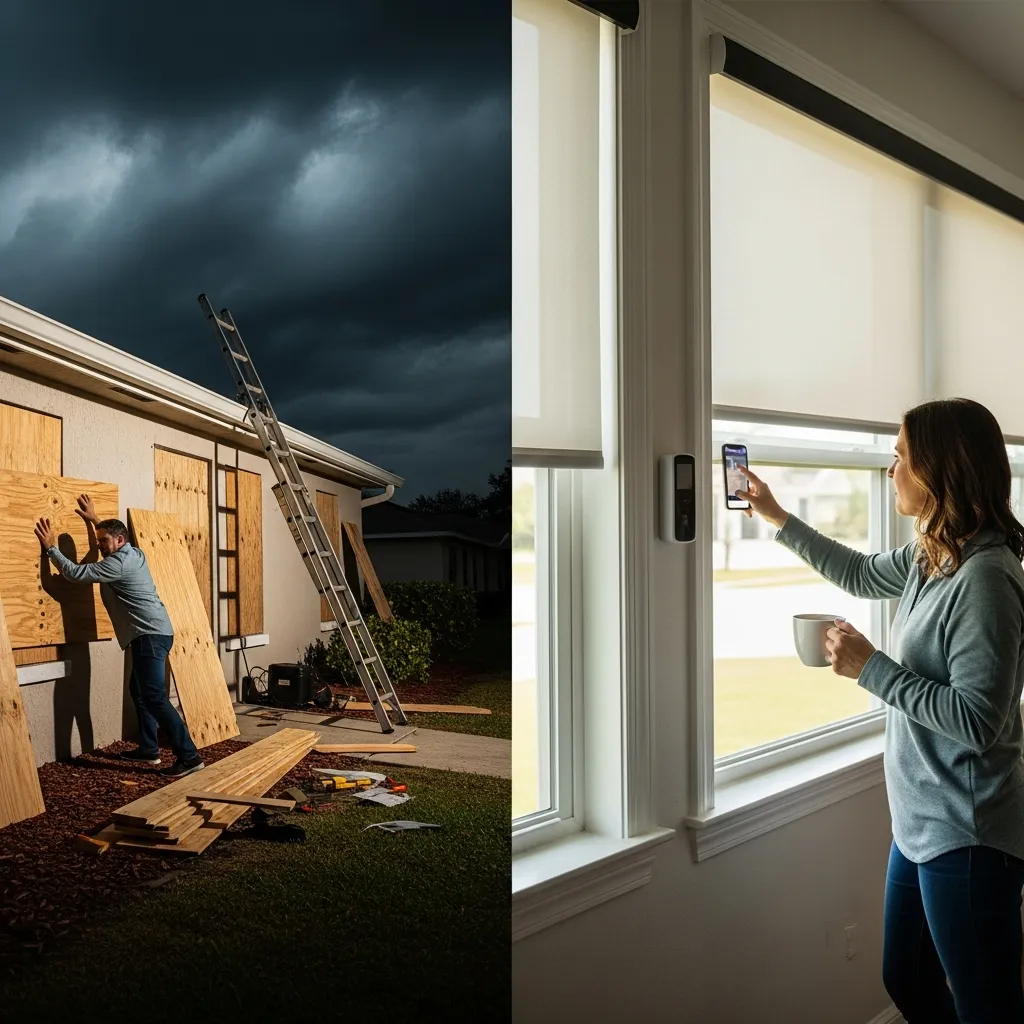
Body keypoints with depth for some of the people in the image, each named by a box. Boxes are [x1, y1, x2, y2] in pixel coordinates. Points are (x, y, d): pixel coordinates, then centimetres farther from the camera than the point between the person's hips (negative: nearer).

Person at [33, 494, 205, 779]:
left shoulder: (118, 564, -13)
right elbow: (112, 535, 41)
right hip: (154, 633, 11)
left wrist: (51, 547, -3)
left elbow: (75, 573, -14)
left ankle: (188, 756, -19)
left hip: (150, 635, -11)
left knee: (154, 697, -14)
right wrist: (94, 519, 44)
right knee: (139, 690, 20)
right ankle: (148, 749, 24)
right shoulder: (134, 553, 16)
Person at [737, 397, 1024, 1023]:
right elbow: (862, 575, 24)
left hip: (966, 837, -9)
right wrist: (777, 518, 24)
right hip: (922, 823, 10)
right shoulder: (929, 557, 4)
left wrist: (871, 668, -20)